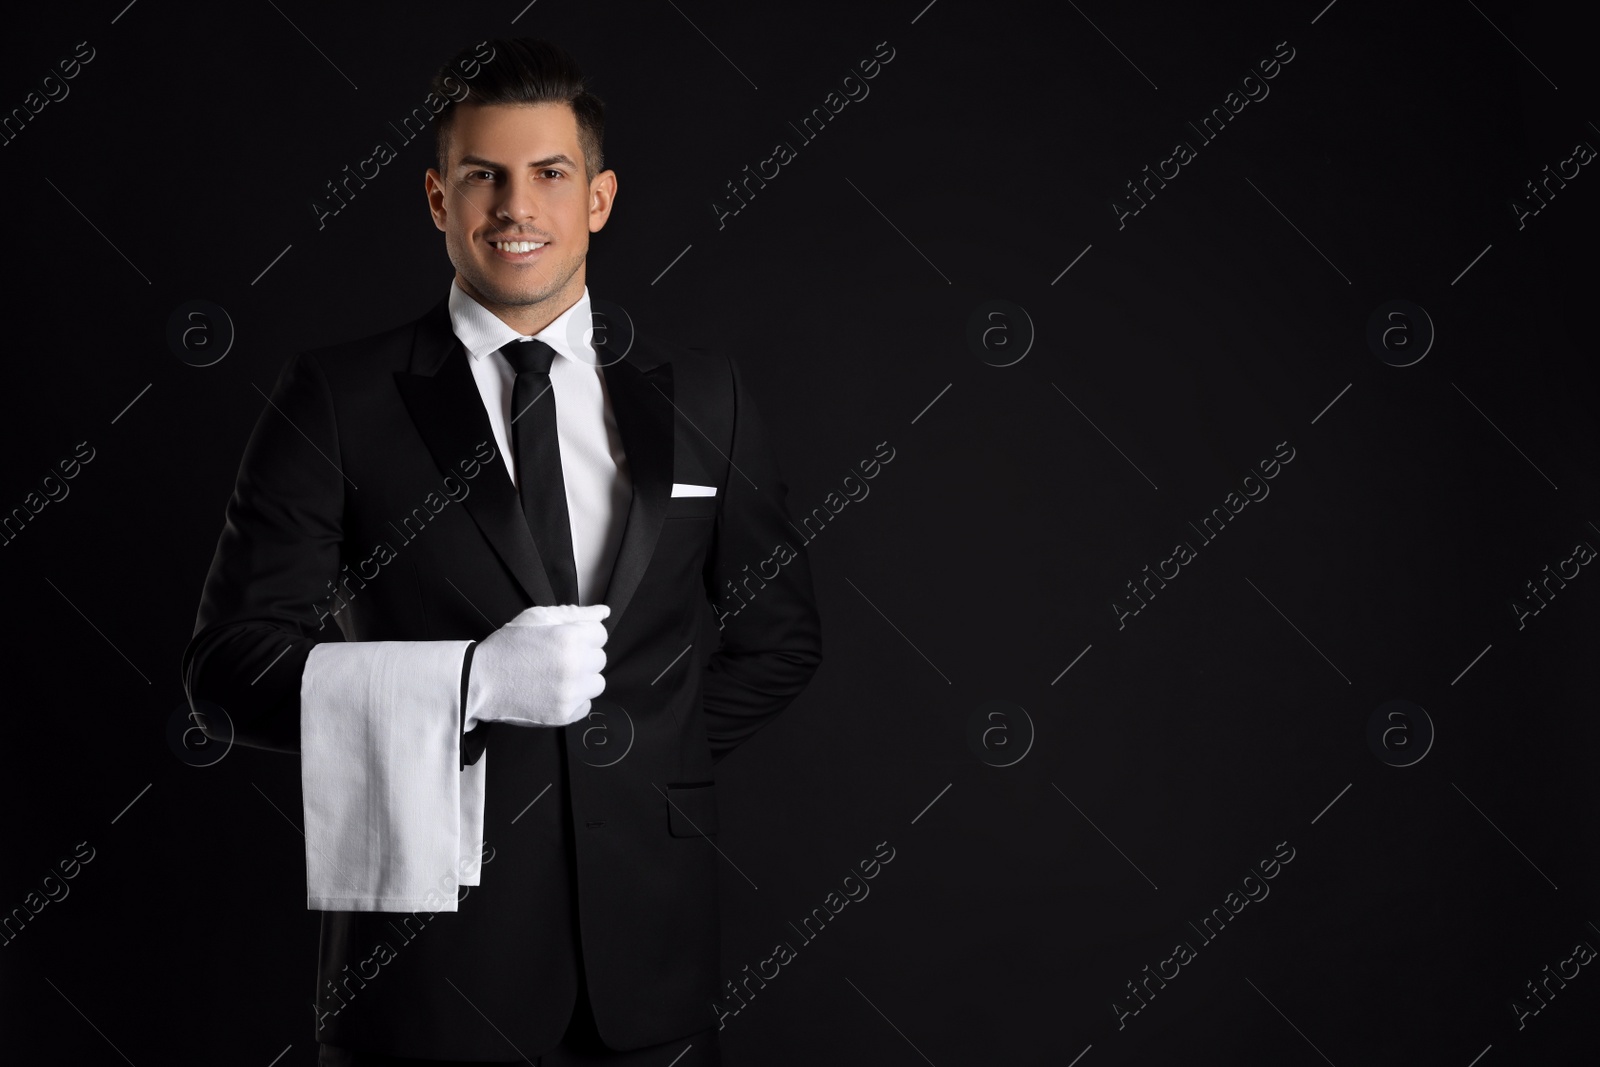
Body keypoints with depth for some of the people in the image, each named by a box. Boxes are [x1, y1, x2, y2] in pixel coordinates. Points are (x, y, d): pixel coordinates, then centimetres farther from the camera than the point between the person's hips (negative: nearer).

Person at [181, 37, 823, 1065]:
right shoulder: (340, 396, -2)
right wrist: (472, 678, -18)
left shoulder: (702, 393, 7)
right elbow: (229, 663, -8)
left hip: (649, 936, 3)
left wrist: (651, 753, 1)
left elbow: (779, 636, 14)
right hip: (430, 934, -2)